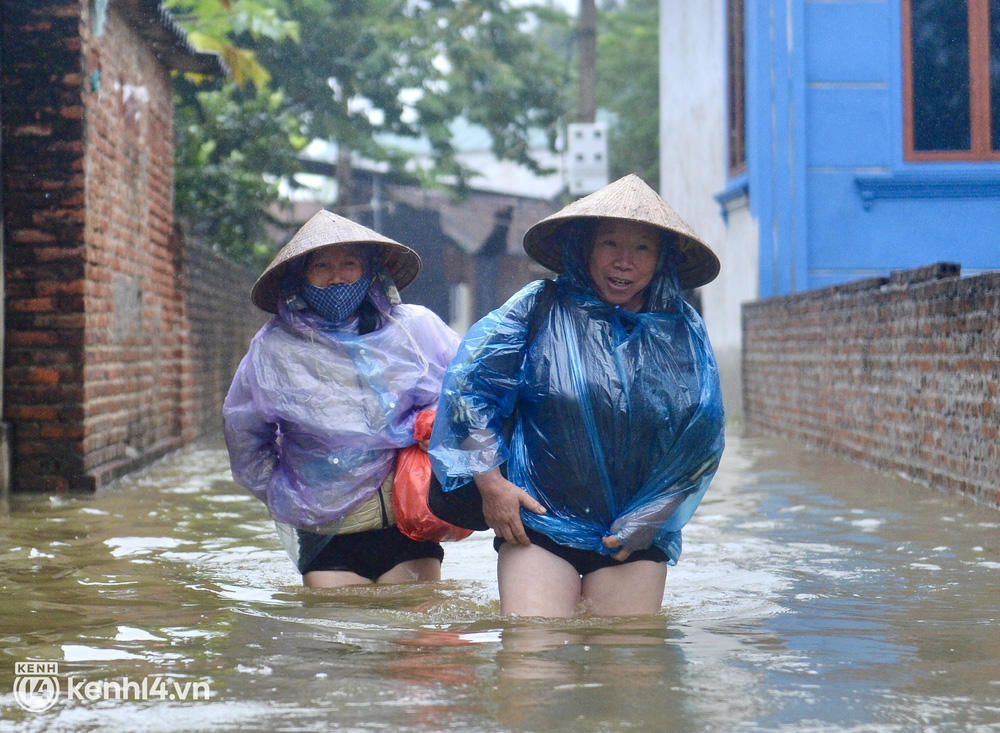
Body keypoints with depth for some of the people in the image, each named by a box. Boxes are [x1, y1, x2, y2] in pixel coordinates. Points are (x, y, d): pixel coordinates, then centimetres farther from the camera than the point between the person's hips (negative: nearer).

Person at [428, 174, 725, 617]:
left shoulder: (683, 331, 4)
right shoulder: (541, 308, -2)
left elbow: (702, 440, 5)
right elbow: (468, 381, 0)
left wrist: (641, 525, -1)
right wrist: (490, 480, -7)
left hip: (637, 534, 2)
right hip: (537, 522, -2)